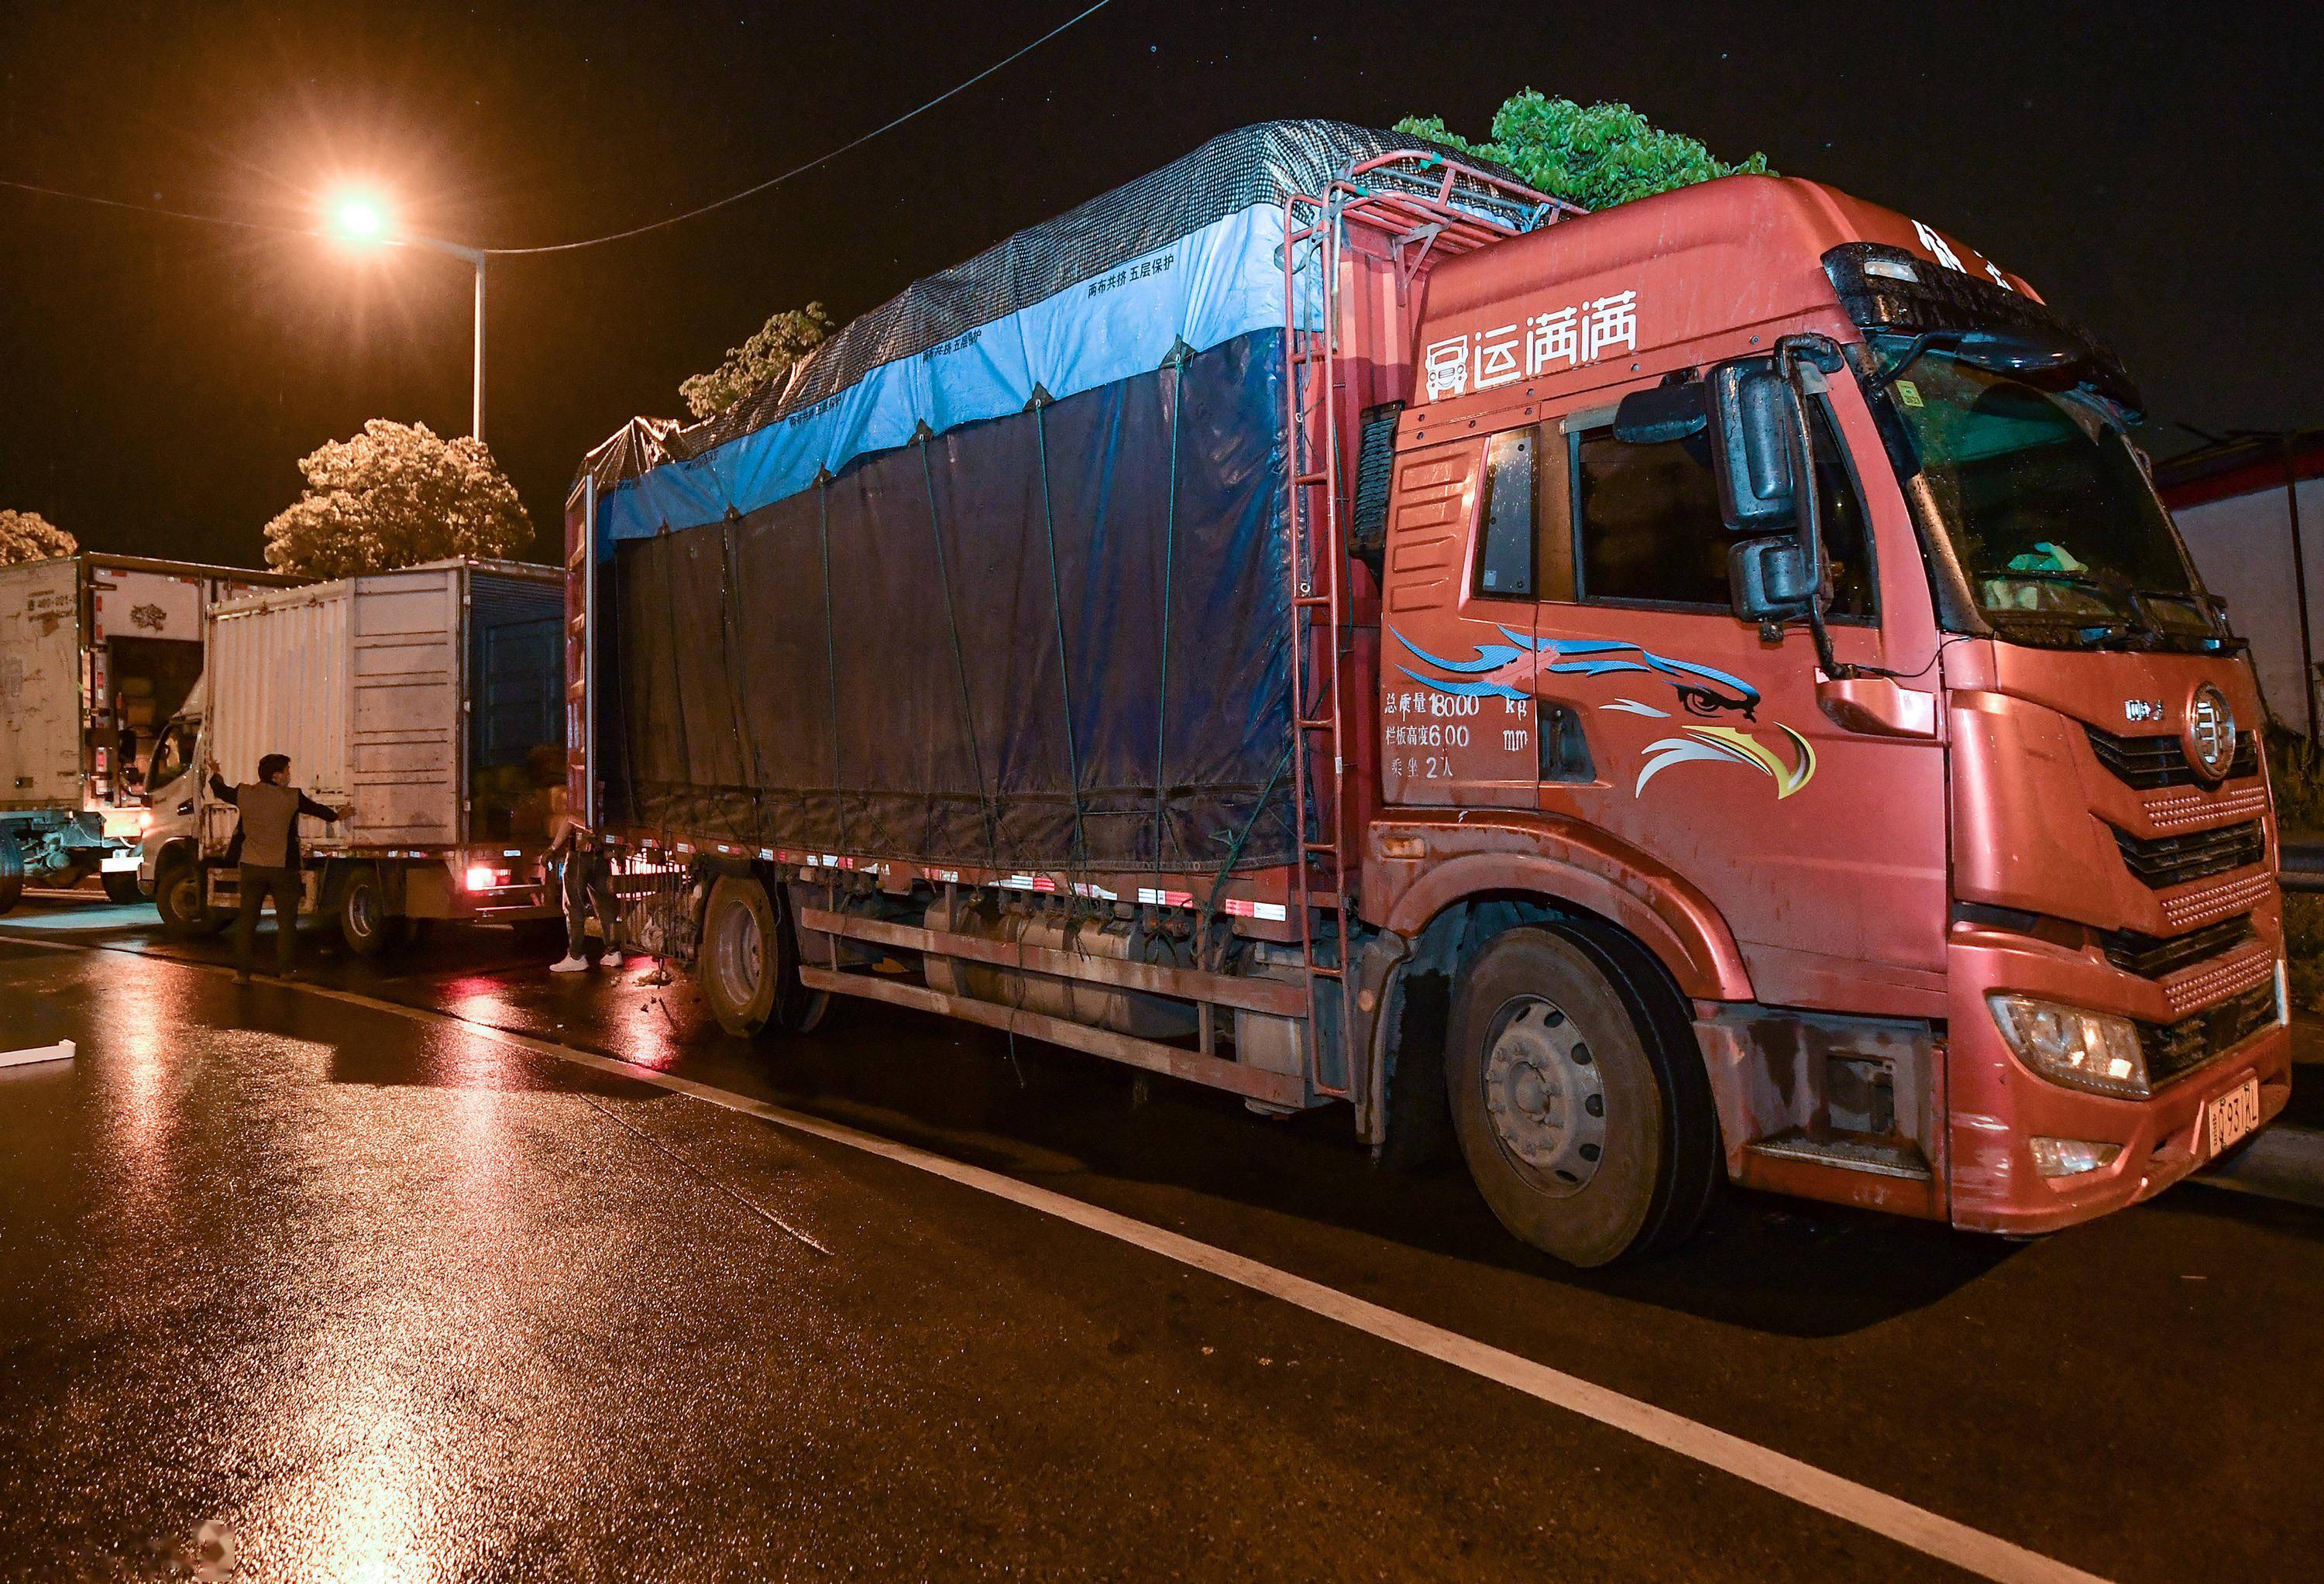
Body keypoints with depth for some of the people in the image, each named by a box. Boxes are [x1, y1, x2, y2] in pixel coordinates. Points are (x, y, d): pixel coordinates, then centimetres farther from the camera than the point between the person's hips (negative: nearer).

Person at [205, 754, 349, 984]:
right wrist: (337, 815, 29)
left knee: (246, 920, 9)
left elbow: (221, 791, 20)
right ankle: (286, 969, 12)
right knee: (286, 920, 8)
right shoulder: (292, 797, -9)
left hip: (251, 867, 3)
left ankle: (242, 972, 8)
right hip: (283, 868, -3)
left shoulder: (245, 793, -1)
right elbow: (318, 809, 8)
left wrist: (214, 773, 41)